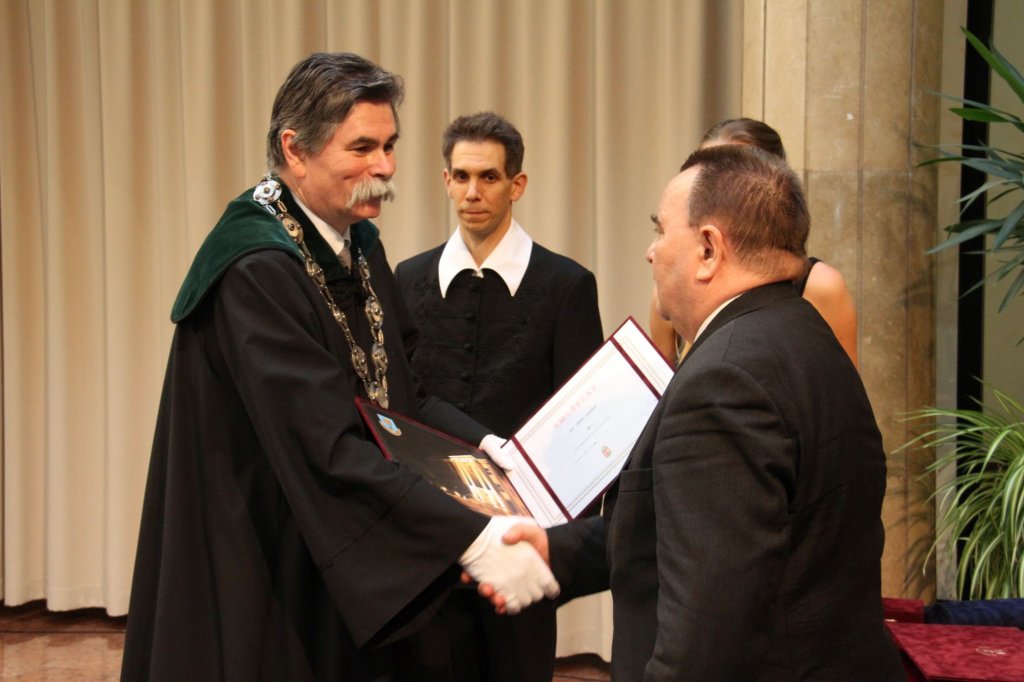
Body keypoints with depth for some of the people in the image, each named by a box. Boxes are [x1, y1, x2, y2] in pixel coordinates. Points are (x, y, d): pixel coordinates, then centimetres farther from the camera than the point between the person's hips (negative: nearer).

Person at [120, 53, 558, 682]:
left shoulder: (357, 241, 4)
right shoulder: (254, 270, -23)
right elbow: (328, 449, -31)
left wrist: (490, 447, -8)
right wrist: (473, 538, -36)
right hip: (266, 579, -8)